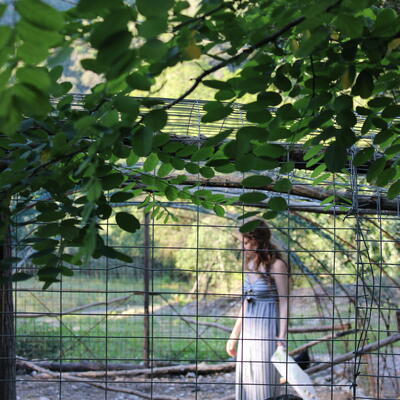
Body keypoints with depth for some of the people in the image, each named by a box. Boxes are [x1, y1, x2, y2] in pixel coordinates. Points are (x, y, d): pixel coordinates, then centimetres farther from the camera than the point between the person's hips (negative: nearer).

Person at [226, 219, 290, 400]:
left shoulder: (276, 265, -11)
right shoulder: (251, 265, 11)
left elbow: (284, 302, -13)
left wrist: (282, 336, -20)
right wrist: (234, 335, 18)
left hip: (268, 330, -8)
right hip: (249, 332, 8)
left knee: (265, 385, -5)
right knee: (246, 385, 9)